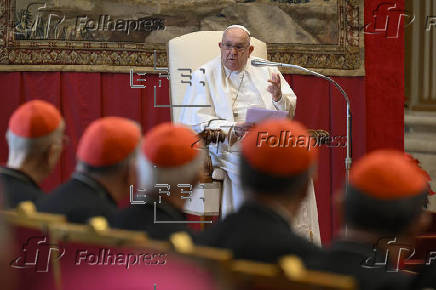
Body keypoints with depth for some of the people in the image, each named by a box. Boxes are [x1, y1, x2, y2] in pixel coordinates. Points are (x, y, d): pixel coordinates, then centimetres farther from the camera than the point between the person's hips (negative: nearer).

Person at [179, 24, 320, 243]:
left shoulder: (265, 70, 17)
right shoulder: (204, 76, 8)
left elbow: (289, 113, 14)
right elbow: (194, 123, -3)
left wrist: (278, 96, -9)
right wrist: (234, 128, -18)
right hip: (230, 149, -3)